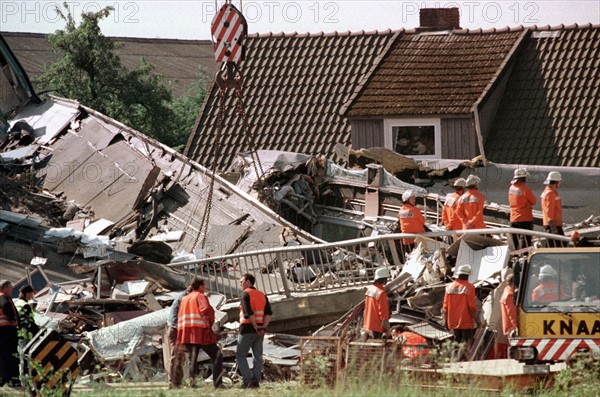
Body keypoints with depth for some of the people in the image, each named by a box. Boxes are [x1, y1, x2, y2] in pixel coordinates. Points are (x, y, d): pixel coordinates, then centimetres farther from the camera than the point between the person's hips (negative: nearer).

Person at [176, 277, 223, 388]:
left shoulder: (184, 299, 20)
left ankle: (192, 382, -11)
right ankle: (217, 382, -8)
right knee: (217, 355, 2)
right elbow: (206, 309, -19)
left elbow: (180, 316, 15)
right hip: (200, 332, -6)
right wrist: (211, 322, -3)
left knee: (191, 360, 5)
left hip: (186, 333, 6)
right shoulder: (200, 296, 0)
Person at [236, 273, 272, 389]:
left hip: (248, 328, -6)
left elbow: (248, 313, -17)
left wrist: (256, 327, -14)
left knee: (240, 355, 2)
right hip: (260, 329, 6)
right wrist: (263, 327, -6)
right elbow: (269, 312, 3)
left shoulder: (245, 294, -6)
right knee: (257, 356, 9)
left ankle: (247, 380, -10)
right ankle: (256, 380, -2)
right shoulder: (262, 295, 14)